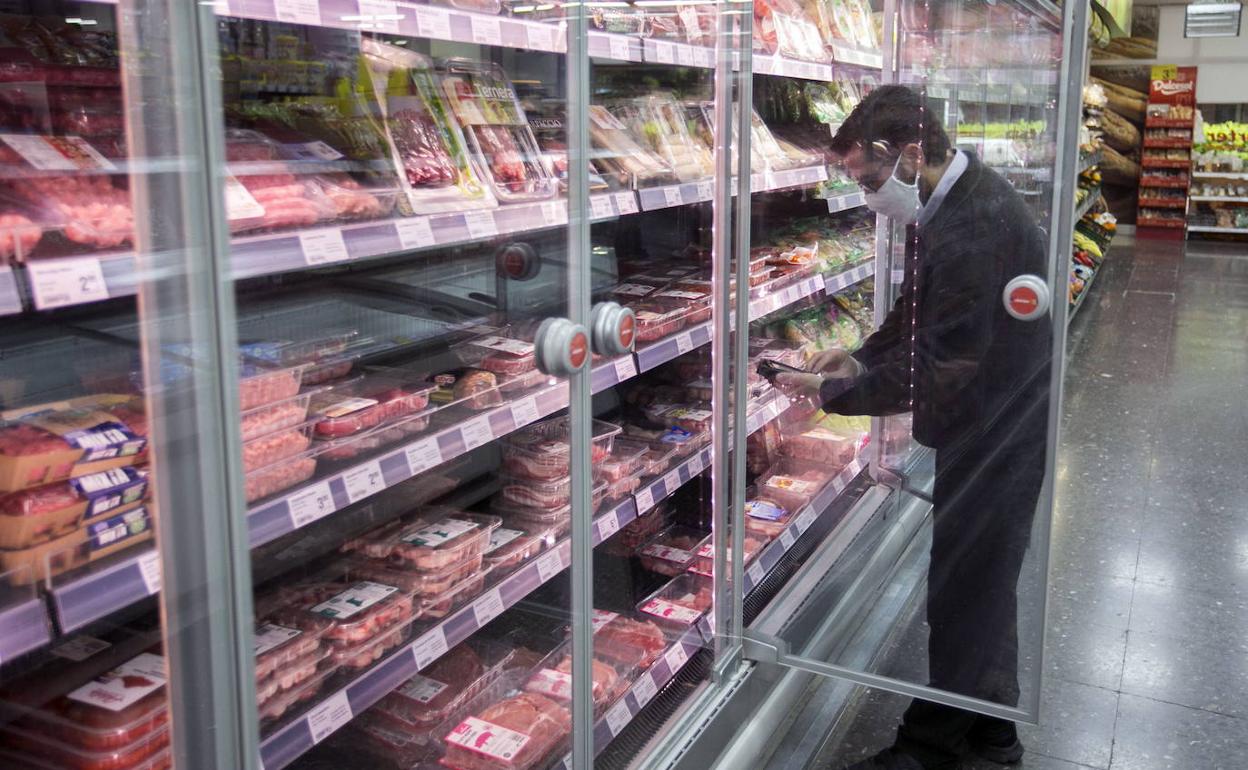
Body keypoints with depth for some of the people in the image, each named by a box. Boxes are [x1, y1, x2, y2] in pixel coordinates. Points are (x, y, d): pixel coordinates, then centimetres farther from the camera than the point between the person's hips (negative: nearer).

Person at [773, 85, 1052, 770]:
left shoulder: (975, 231, -29)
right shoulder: (954, 202, 5)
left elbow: (934, 369, -28)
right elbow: (918, 310, 17)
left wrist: (832, 392, -21)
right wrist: (863, 356, 4)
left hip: (995, 438, -10)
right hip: (986, 428, 10)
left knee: (962, 586, 2)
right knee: (984, 582, 21)